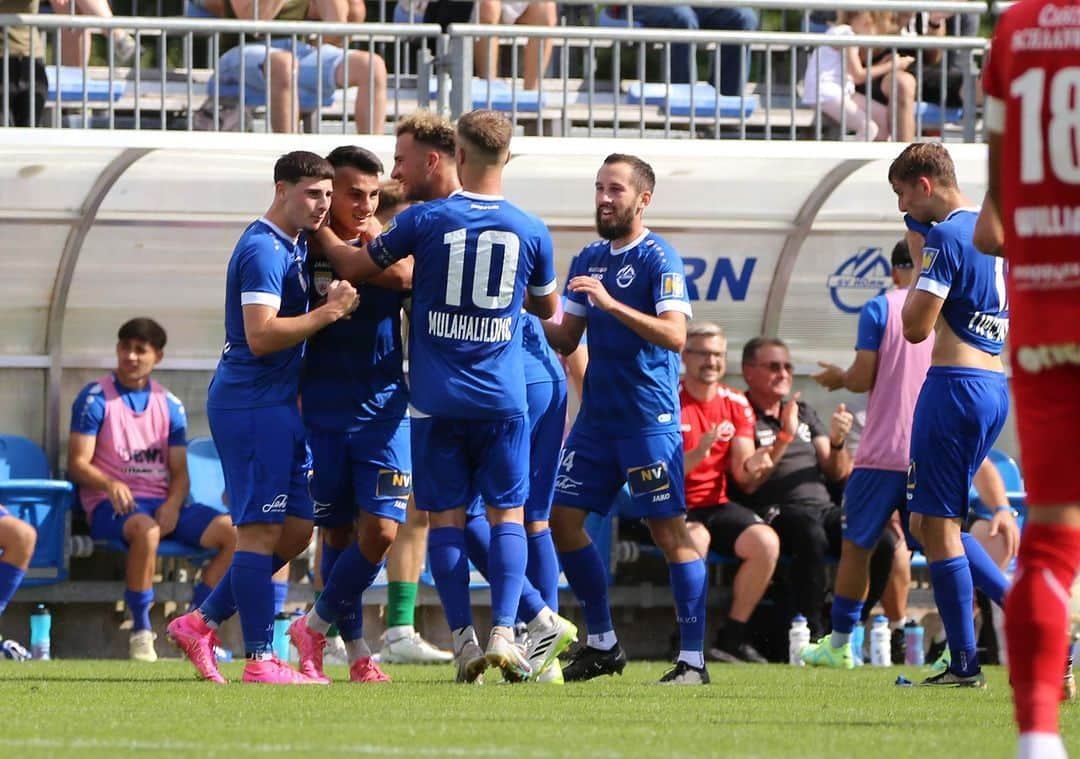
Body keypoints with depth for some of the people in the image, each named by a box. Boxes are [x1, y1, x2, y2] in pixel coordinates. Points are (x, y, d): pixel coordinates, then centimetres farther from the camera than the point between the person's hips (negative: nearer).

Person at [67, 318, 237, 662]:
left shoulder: (169, 405, 15)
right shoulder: (95, 399, 2)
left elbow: (180, 473, 12)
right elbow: (78, 463, -5)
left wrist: (172, 504, -11)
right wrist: (111, 485, -26)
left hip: (163, 504, 5)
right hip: (111, 504, -5)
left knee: (234, 532, -17)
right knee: (146, 529, -41)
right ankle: (141, 632, -28)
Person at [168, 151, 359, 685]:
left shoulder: (294, 246, 16)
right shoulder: (264, 251, -15)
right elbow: (261, 335, -24)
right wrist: (329, 312, -21)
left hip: (275, 405, 10)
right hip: (253, 405, -10)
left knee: (295, 530, 10)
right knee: (261, 531, -8)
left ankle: (201, 623, 16)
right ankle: (260, 659, -7)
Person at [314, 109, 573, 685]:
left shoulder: (426, 220, -5)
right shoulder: (531, 231, 1)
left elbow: (355, 267, 7)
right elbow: (548, 308, 17)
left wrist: (318, 229, 25)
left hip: (437, 398, -1)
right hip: (503, 398, 1)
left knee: (446, 516, 4)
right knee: (506, 513, 4)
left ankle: (463, 638, -1)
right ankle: (503, 631, -10)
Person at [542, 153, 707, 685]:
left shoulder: (657, 260, -8)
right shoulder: (589, 260, 14)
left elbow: (675, 335, -19)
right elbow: (567, 339, 17)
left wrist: (611, 304, -26)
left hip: (648, 417, -8)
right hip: (597, 417, 8)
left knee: (669, 530, -8)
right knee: (563, 520, 6)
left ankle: (693, 658, -7)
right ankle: (602, 644, 18)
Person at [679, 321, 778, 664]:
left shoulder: (736, 404, 7)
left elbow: (743, 478, 2)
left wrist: (752, 466, -22)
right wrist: (700, 451, -29)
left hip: (717, 505, 5)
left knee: (766, 542, -22)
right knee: (697, 538, -37)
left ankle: (733, 637, -10)